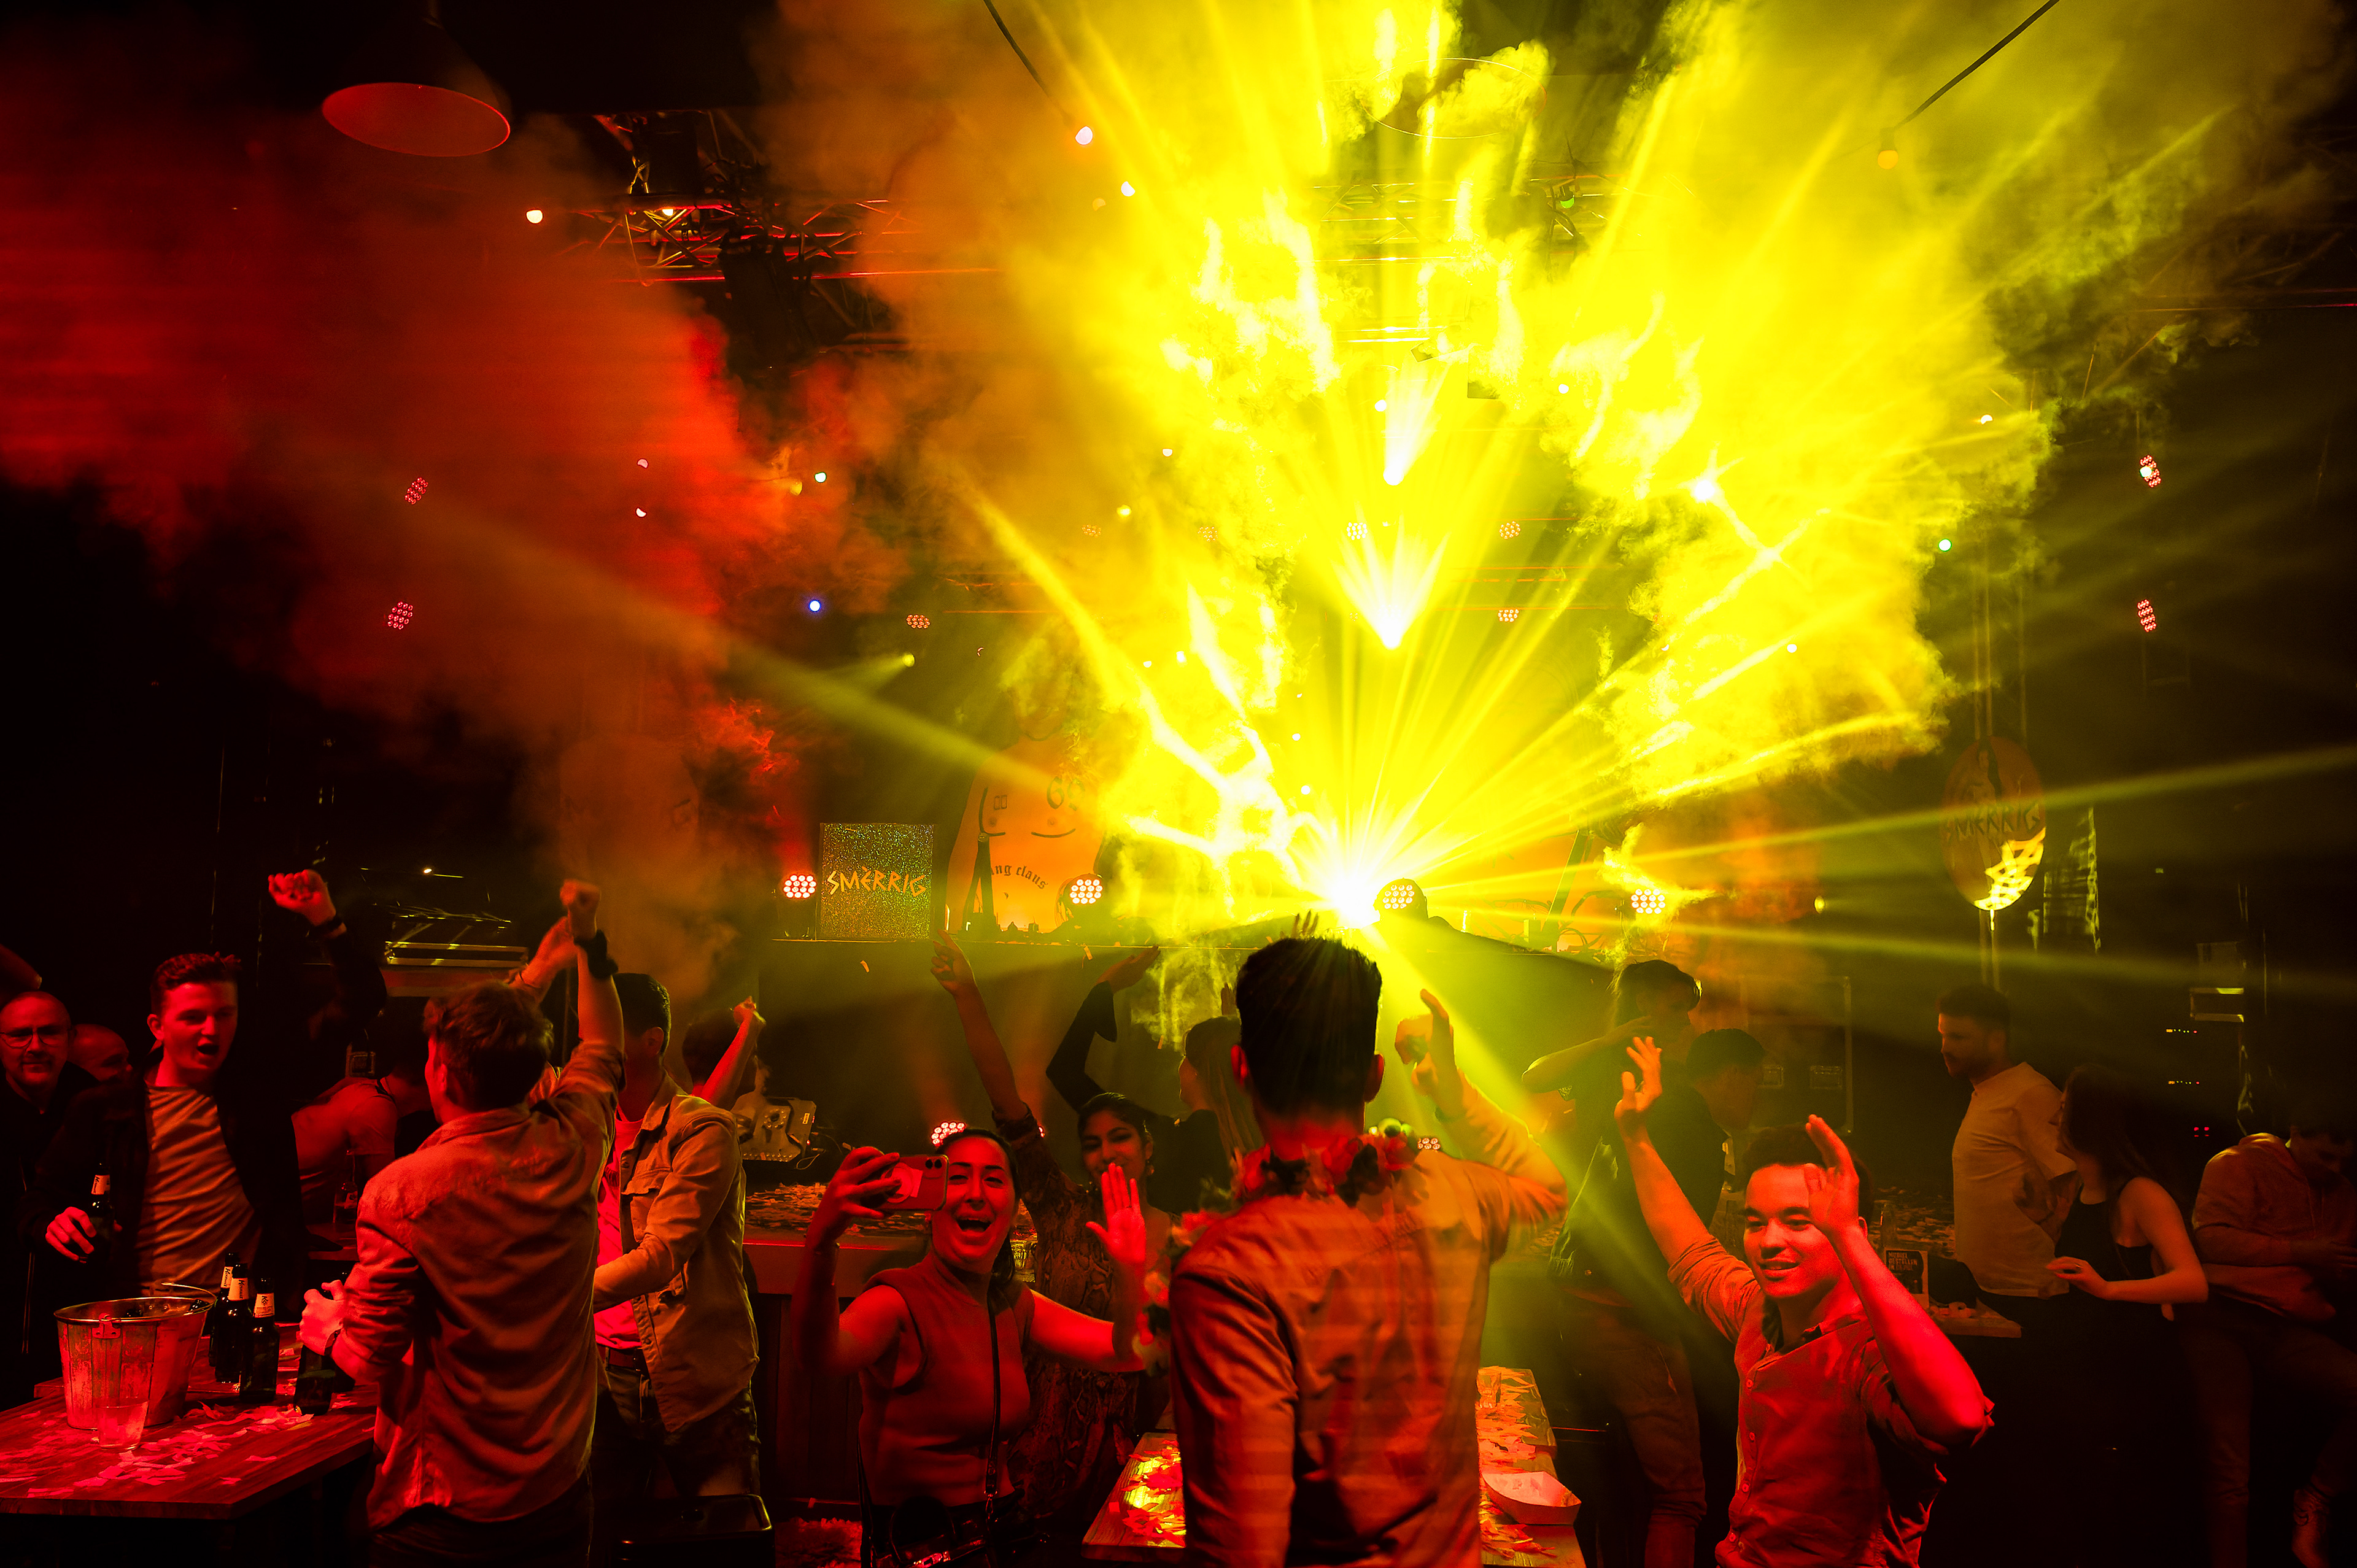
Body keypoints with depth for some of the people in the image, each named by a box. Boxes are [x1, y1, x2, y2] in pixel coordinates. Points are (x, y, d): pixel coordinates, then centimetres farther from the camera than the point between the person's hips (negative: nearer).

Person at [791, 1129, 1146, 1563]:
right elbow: (821, 1356, -35)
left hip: (999, 1534, 7)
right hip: (915, 1547, -7)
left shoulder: (1012, 1304, 8)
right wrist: (821, 1243, -52)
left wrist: (1130, 1271, -14)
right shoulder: (899, 1300, -13)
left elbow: (1124, 1353, 5)